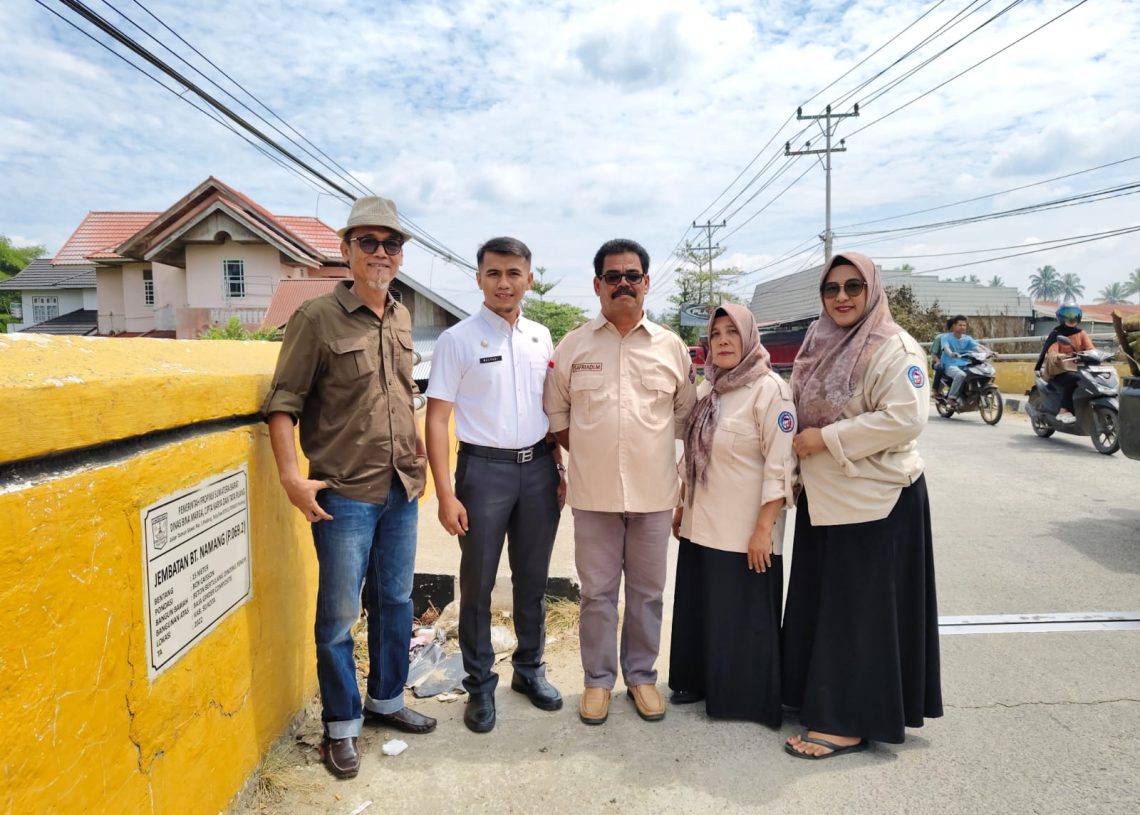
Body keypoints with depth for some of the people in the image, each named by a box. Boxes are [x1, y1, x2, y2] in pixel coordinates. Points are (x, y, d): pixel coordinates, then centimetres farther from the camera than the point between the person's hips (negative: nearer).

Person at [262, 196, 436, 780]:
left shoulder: (401, 320, 9)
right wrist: (291, 476, -17)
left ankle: (387, 700, 37)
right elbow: (283, 402, -10)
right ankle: (342, 725, 25)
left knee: (396, 602, 17)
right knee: (339, 615, 5)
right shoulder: (317, 318, -9)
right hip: (344, 495, -6)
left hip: (402, 491, 6)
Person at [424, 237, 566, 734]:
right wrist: (445, 494, -13)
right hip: (484, 468, -4)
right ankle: (480, 686, 25)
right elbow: (437, 419, -9)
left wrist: (558, 469, 10)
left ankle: (530, 669, 35)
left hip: (538, 467, 4)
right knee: (477, 585, 8)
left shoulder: (540, 337, 7)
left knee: (532, 580, 16)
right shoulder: (458, 339, -7)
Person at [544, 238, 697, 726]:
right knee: (597, 591, 10)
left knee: (647, 591, 13)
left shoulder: (672, 347, 4)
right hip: (593, 492, -1)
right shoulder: (573, 346, 1)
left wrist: (655, 452, 5)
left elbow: (685, 412, 12)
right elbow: (555, 413, 7)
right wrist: (591, 452, 1)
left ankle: (642, 675, 31)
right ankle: (598, 680, 27)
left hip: (654, 492, 1)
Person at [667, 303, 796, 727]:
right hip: (700, 527, 7)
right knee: (699, 609, 16)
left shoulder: (769, 389, -11)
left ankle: (745, 699, 23)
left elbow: (781, 466, -16)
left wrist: (764, 528, -20)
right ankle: (699, 682, 34)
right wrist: (681, 506, 17)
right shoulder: (706, 389, 10)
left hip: (744, 532, -7)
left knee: (742, 618, 5)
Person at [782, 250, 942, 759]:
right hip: (824, 498, 8)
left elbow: (904, 419, -23)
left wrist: (826, 439, -20)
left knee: (861, 612, 1)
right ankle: (820, 698, 30)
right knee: (822, 606, 15)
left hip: (876, 501, -8)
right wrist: (801, 451, 9)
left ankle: (850, 721, 12)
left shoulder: (894, 349, -12)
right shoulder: (819, 346, 12)